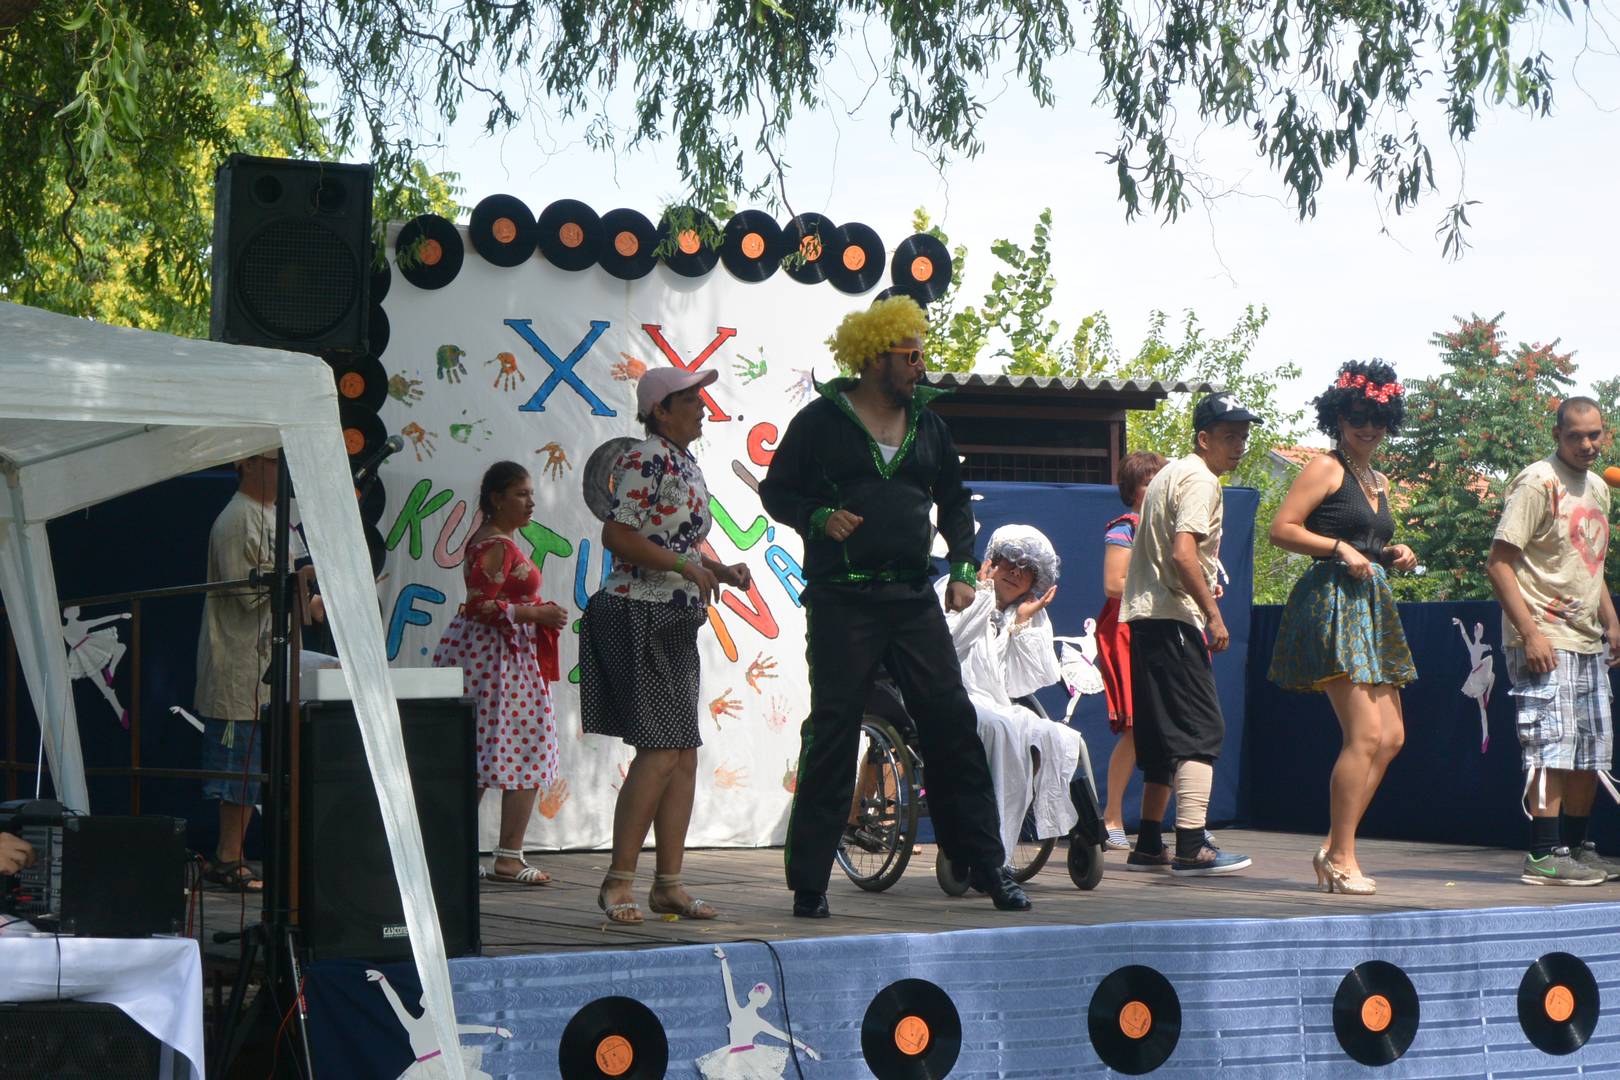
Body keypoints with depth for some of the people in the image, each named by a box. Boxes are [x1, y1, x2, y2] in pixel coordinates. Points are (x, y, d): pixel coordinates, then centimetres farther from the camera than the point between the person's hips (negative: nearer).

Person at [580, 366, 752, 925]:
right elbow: (617, 535, -19)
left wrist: (720, 570, 11)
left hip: (676, 625, 10)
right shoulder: (646, 459, -11)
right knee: (660, 752, -13)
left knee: (684, 755, 7)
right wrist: (686, 566, -18)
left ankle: (669, 883, 10)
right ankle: (618, 880, -7)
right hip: (639, 618, -10)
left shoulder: (686, 464, 17)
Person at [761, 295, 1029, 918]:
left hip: (913, 598, 4)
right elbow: (776, 491, 5)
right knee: (832, 733, -4)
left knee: (952, 723, 0)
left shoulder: (926, 423, 14)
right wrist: (818, 517, -14)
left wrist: (962, 568, 10)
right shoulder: (822, 421, 1)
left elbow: (954, 499, 23)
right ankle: (809, 882, 3)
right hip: (841, 601, -4)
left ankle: (987, 867, 8)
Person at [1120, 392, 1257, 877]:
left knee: (1165, 733, 14)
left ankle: (1149, 845, 17)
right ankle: (1192, 847, -15)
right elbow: (1183, 553, -22)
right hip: (1173, 618, -10)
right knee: (1202, 729, -10)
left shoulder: (1169, 474, 21)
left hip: (1144, 616, 10)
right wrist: (1213, 614, -19)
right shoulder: (1200, 480, -10)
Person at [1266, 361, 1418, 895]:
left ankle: (1334, 848, 11)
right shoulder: (1326, 469, -4)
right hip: (1333, 603, -9)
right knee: (1366, 734, -14)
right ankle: (1341, 859, -7)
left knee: (1391, 736, 5)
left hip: (1371, 606, 9)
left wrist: (1392, 555, 11)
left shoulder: (1379, 482, 21)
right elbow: (1282, 529, -11)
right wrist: (1339, 548, -17)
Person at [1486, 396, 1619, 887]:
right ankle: (1544, 856, -10)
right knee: (1552, 747, -12)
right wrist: (1530, 633, -22)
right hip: (1545, 641, -9)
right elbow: (1499, 563, -16)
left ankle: (1575, 847, 22)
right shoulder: (1537, 484, -11)